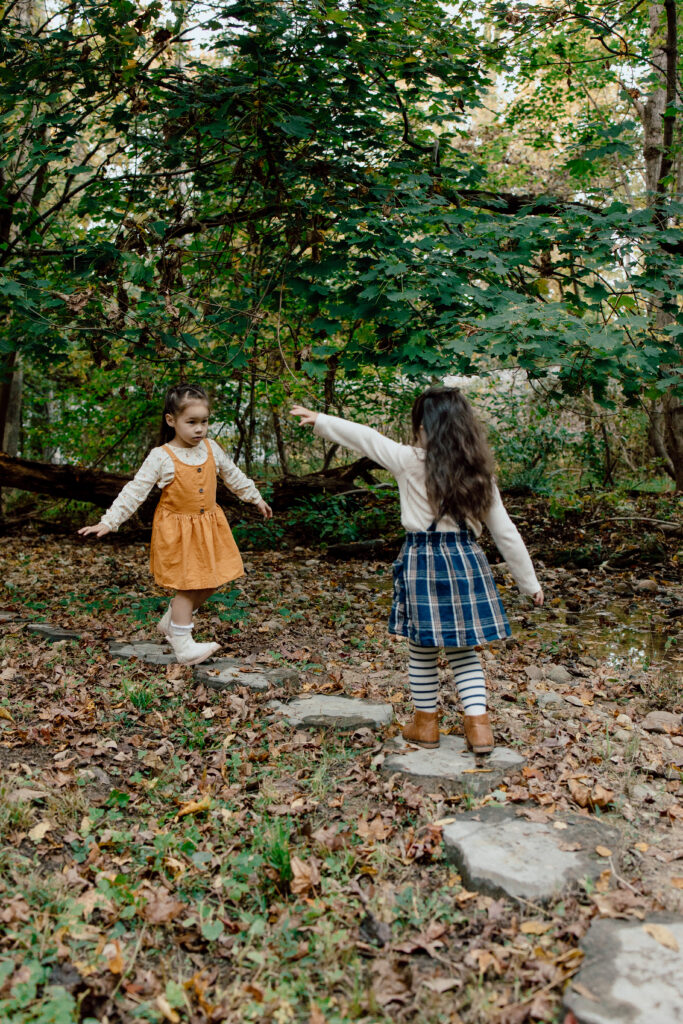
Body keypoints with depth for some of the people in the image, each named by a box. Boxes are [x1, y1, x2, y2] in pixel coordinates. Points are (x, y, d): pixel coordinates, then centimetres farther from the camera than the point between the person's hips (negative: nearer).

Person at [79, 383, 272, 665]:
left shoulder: (211, 448, 0)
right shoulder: (161, 457, -15)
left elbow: (234, 476, 16)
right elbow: (135, 492, -15)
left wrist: (256, 498, 25)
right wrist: (108, 522, -21)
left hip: (208, 526, 6)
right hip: (177, 531, -6)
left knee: (211, 581, 11)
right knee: (186, 585, -4)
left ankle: (171, 622, 31)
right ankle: (183, 646, 5)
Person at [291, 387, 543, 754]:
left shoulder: (410, 462, -10)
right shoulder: (479, 473, 0)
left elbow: (365, 438, 2)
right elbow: (505, 532, 3)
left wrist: (319, 420, 16)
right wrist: (529, 581, 10)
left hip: (422, 561, -3)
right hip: (467, 562, 3)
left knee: (422, 649, 13)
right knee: (464, 650, 16)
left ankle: (426, 723, 27)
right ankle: (478, 725, 14)